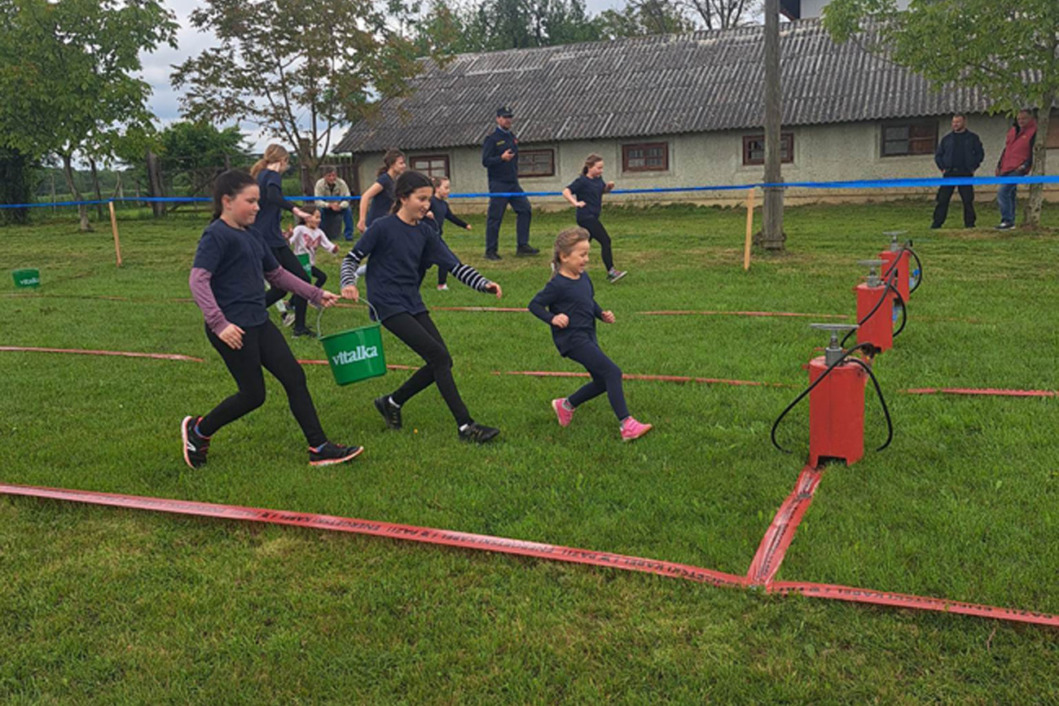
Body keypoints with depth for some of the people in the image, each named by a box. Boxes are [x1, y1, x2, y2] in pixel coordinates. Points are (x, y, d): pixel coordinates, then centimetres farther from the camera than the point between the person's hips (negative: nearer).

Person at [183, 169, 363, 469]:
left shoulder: (251, 237, 15)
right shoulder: (216, 235, -11)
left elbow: (277, 274, 26)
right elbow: (198, 279, -20)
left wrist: (316, 294, 21)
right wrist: (219, 323, -28)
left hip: (259, 323, 9)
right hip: (232, 329, -9)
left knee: (295, 378, 3)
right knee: (253, 394, -1)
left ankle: (319, 448, 8)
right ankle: (198, 430, 23)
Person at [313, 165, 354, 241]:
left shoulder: (341, 183, -21)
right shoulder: (319, 184, -23)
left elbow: (347, 198, -24)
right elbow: (318, 201, -28)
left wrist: (340, 206, -46)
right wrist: (330, 205, -47)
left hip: (339, 207, 1)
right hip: (325, 207, -1)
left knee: (348, 210, -28)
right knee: (318, 210, -32)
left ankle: (348, 235, -13)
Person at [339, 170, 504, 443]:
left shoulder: (425, 231, 7)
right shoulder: (382, 227, -9)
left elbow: (454, 265, 4)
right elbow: (351, 258, -3)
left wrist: (483, 284, -9)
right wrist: (349, 283, -24)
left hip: (413, 303, 7)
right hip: (388, 306, -7)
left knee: (441, 362, 2)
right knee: (439, 356, -16)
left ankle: (392, 402, 22)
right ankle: (466, 426, -11)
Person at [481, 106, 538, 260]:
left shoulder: (512, 137, 14)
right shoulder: (492, 138, -8)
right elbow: (485, 161, -14)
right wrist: (501, 158, -27)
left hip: (513, 183, 7)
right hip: (498, 184, -7)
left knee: (525, 209, -2)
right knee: (495, 217, -3)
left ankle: (522, 246, 5)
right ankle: (490, 251, 4)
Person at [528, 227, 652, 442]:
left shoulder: (583, 277, 8)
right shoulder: (558, 285, -15)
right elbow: (535, 305, -9)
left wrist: (602, 314, 7)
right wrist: (552, 318, -22)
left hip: (588, 336, 9)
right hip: (571, 338, -9)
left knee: (603, 382, 15)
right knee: (612, 372, -17)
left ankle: (566, 405, 33)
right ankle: (627, 425, -14)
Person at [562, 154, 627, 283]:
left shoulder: (598, 179, 10)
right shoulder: (582, 181, -13)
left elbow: (603, 190, 27)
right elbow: (566, 192, -17)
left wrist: (609, 186, 6)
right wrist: (575, 203, -26)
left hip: (593, 217, 9)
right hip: (586, 217, -9)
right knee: (605, 240, -15)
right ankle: (611, 271, -14)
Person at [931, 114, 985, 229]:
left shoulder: (972, 138, 9)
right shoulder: (946, 139, 12)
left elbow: (980, 153, 12)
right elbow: (938, 155, 16)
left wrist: (973, 167, 1)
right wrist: (942, 168, 3)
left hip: (965, 174, -1)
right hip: (949, 174, 1)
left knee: (968, 200, -1)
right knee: (942, 200, -4)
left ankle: (969, 224, 6)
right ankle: (937, 223, -1)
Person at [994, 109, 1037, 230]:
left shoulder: (1033, 132, -4)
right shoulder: (1013, 131, 18)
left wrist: (1025, 165, -17)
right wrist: (999, 165, 19)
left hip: (1018, 169, -8)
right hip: (1005, 169, 8)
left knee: (1003, 192, -19)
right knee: (1010, 194, 12)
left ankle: (1007, 221, -16)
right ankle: (1010, 221, 20)